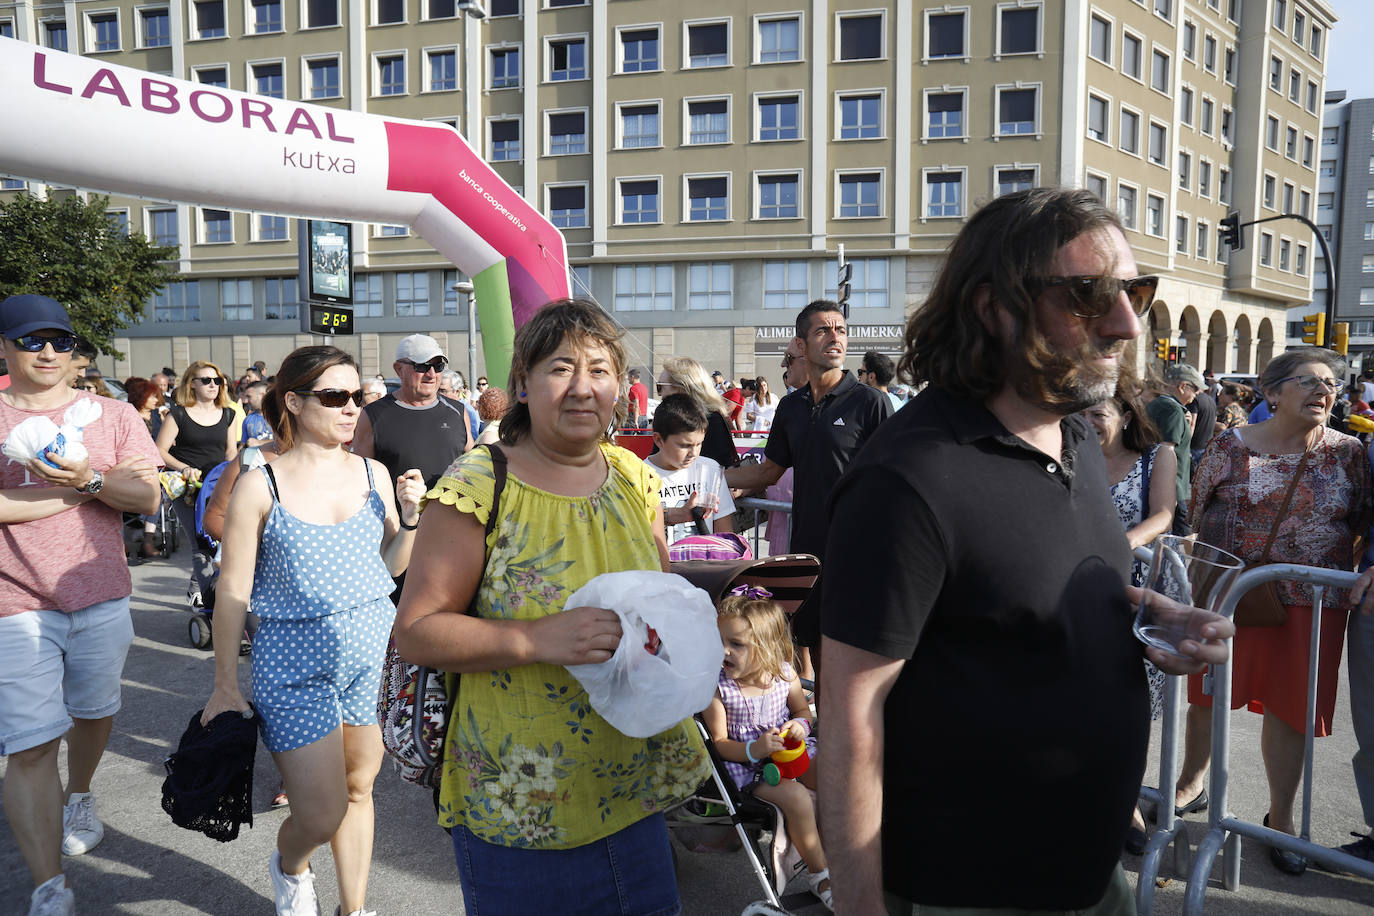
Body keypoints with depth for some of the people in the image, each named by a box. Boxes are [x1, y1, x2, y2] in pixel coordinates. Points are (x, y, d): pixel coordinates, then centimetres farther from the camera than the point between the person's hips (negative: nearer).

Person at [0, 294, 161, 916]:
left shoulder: (113, 415, 5)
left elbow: (148, 498, -3)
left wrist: (89, 479, -21)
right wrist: (76, 490, -14)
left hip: (102, 596, 2)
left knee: (95, 711, 18)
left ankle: (79, 796, 47)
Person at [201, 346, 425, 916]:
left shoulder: (373, 474, 3)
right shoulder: (260, 487, -8)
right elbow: (232, 592, -4)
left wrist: (409, 515, -8)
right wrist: (226, 687, -2)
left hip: (374, 652, 4)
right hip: (295, 662, -3)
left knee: (359, 789, 14)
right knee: (322, 816, -2)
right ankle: (290, 867, 35)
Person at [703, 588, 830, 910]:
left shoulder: (785, 675, -7)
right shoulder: (716, 687, -16)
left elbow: (802, 709, 12)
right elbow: (720, 744, -12)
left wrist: (800, 725, -13)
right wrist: (755, 749, -29)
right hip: (748, 765, -4)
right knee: (797, 798, -25)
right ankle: (819, 872, -2)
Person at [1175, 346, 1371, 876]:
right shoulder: (1232, 446, -3)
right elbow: (1194, 512, 2)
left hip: (1310, 603, 1)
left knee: (1289, 708, 8)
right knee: (1208, 694, 11)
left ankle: (1281, 817, 27)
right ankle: (1193, 783, 35)